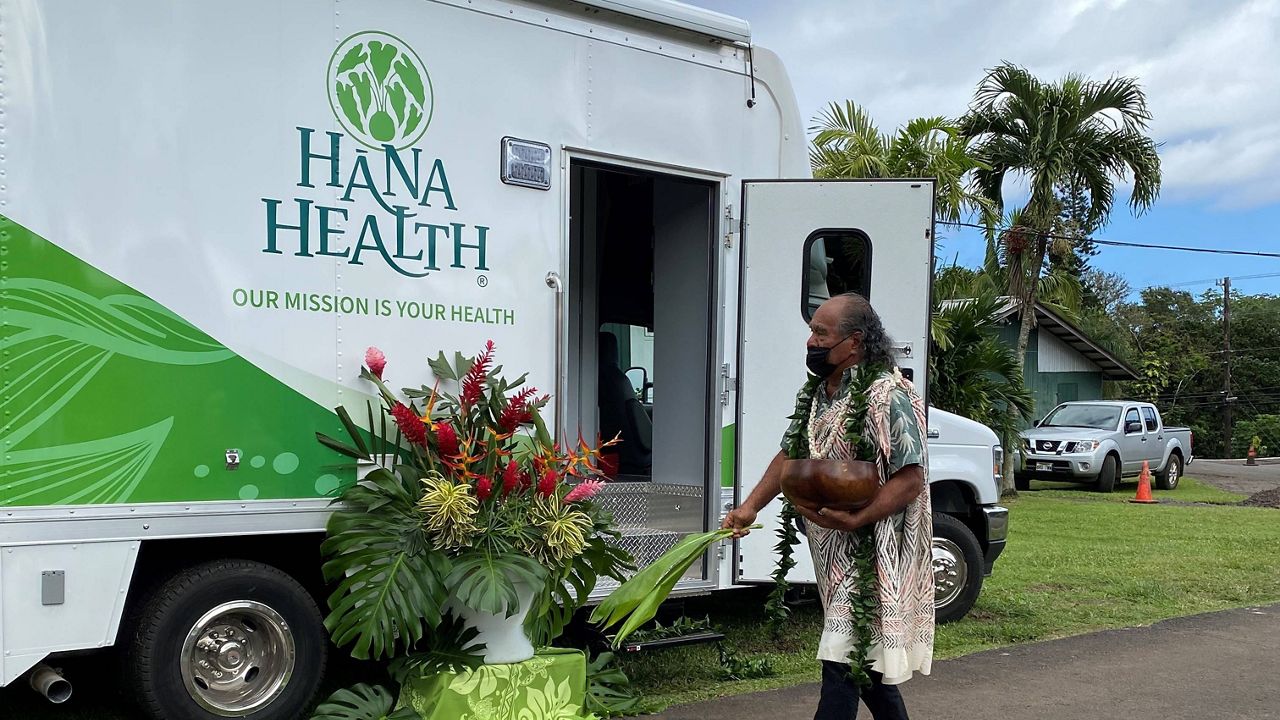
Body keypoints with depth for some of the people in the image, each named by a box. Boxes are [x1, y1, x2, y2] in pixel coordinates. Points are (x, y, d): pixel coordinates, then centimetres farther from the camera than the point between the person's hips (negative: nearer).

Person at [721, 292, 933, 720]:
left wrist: (853, 520, -29)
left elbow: (911, 479, -21)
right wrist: (751, 506, 8)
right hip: (837, 555, 9)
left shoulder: (887, 395, -18)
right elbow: (790, 455, 18)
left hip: (872, 552, -9)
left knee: (841, 659, -10)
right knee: (868, 662, 17)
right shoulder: (817, 393, 9)